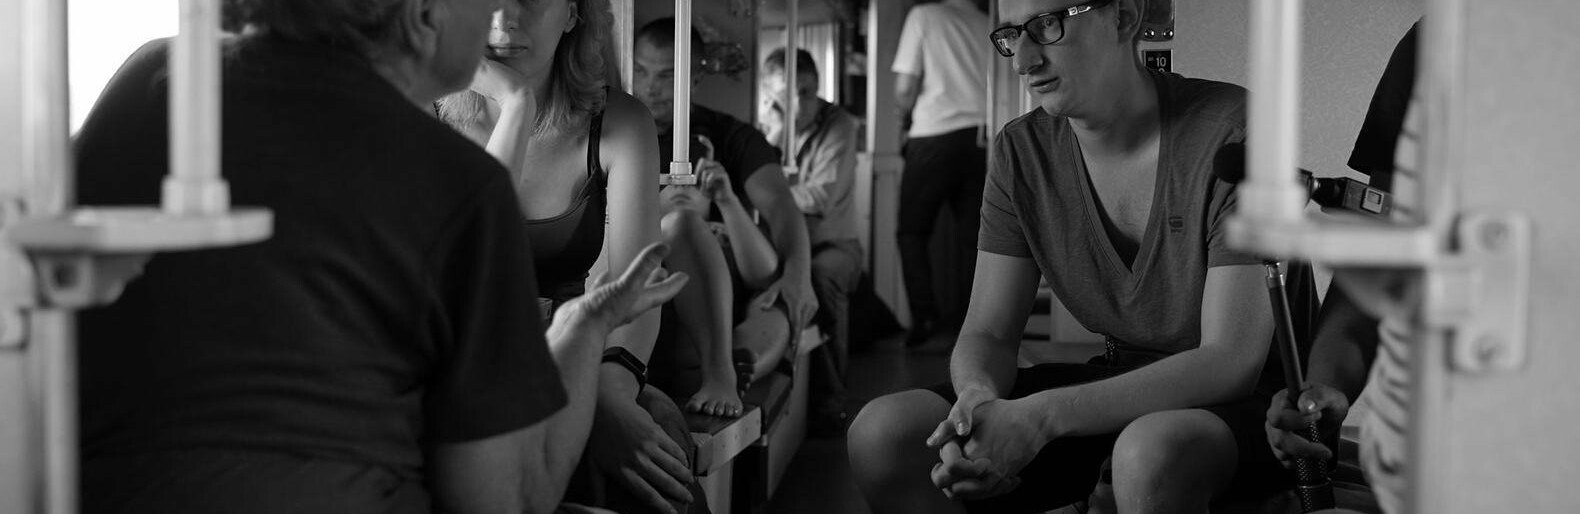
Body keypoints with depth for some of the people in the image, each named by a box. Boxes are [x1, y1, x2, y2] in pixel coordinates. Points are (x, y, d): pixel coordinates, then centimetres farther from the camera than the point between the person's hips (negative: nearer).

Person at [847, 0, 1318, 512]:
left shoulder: (1233, 130, -20)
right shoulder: (1022, 151, -2)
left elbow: (1232, 360, -25)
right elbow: (987, 334, -1)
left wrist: (1040, 416, -34)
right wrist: (980, 403, -28)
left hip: (1248, 394, -4)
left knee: (1151, 454, -41)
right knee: (881, 433, -15)